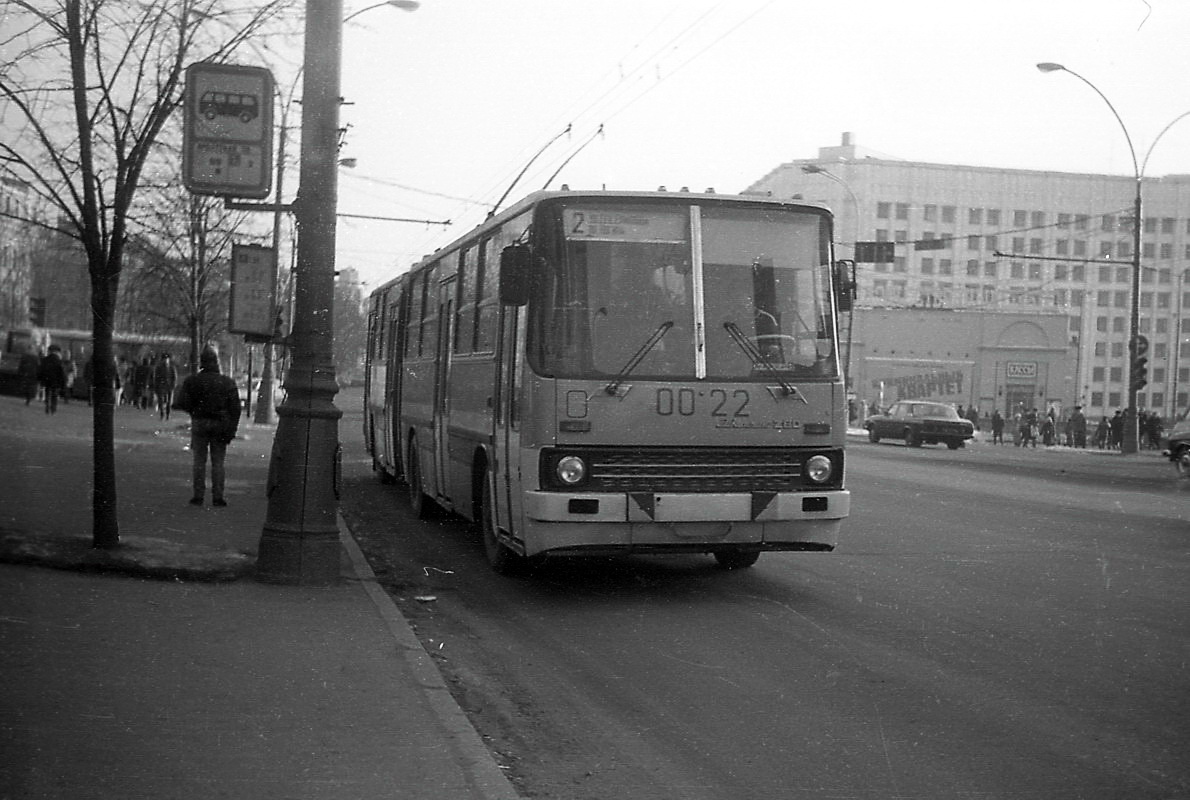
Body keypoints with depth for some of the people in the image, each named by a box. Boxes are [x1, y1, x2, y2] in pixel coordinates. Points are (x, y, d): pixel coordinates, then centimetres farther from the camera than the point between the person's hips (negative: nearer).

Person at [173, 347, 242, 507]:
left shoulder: (192, 381, -4)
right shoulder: (228, 382, 0)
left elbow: (182, 404, -7)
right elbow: (235, 408, -2)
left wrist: (193, 410, 13)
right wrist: (231, 430, 0)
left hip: (199, 423, -1)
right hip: (220, 425, 1)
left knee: (199, 461, 6)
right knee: (218, 462, 5)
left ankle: (198, 496, 5)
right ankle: (217, 496, 3)